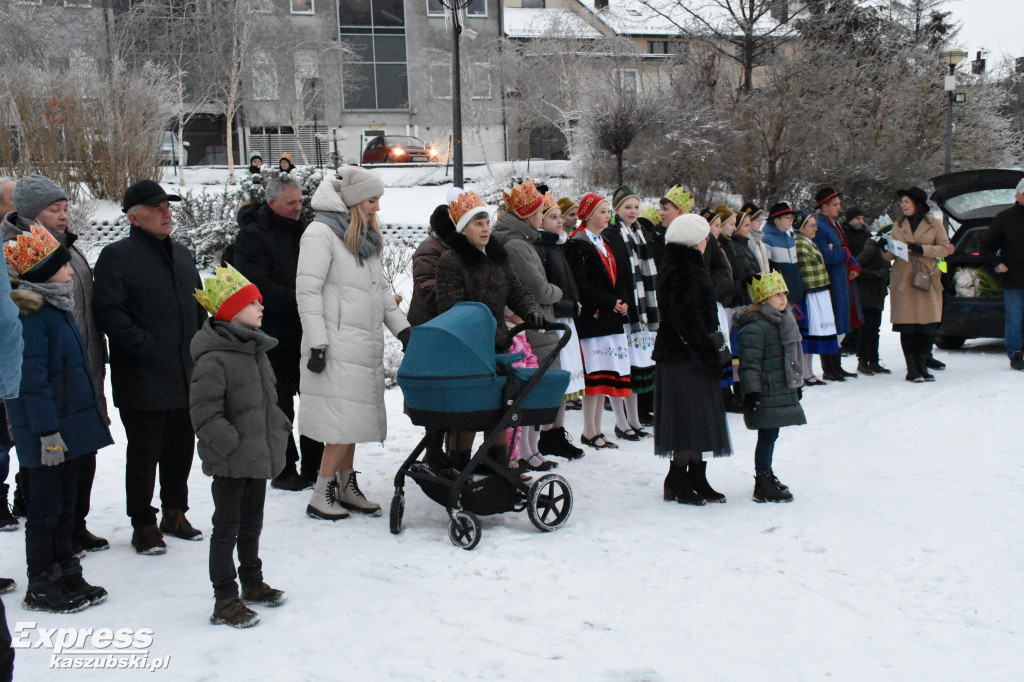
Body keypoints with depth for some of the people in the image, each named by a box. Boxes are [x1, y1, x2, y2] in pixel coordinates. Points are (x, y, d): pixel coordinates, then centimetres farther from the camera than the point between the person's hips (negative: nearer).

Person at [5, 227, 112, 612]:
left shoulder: (58, 308, 12)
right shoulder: (29, 316, -18)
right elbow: (34, 380, -21)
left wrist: (88, 414, 23)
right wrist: (48, 432, -22)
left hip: (70, 427, 9)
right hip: (45, 432, -9)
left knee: (66, 503, 17)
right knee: (46, 508, 2)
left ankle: (66, 577, 28)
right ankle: (41, 588, 14)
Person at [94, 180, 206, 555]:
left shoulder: (181, 254, 17)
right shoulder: (117, 256, -7)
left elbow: (198, 308, 23)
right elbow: (109, 313, -16)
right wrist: (147, 348, -19)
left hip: (186, 378, 7)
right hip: (143, 381, -7)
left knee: (181, 448, 15)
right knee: (144, 453, 2)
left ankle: (175, 513, 31)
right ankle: (143, 525, 14)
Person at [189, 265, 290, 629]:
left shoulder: (255, 350, 10)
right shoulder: (213, 359, -20)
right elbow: (204, 412, -23)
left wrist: (279, 430, 13)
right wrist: (231, 445, -22)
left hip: (259, 457, 9)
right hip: (230, 463, -9)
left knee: (252, 523, 21)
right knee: (226, 527, 0)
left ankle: (252, 582, 36)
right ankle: (224, 601, 8)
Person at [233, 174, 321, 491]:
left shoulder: (303, 232, 13)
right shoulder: (252, 236, -8)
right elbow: (259, 288, -19)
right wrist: (299, 301, -23)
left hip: (306, 334, 6)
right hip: (274, 338, -6)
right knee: (279, 407, 3)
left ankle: (312, 467, 20)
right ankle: (284, 471, 13)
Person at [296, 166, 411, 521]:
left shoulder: (366, 237, 18)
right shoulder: (321, 233, -10)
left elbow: (381, 288, 24)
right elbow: (307, 291, -14)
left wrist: (402, 328, 16)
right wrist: (317, 343, -17)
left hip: (366, 344, 8)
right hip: (338, 346, -8)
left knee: (356, 418, 10)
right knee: (344, 419, -10)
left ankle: (346, 486, 20)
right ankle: (321, 496, -2)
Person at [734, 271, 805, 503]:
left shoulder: (784, 321, 15)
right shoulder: (754, 327, -17)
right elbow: (749, 364, -19)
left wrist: (796, 385, 29)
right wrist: (751, 393, -22)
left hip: (783, 391, 9)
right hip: (766, 394, -9)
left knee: (770, 435, 17)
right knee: (768, 435, -6)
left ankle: (766, 475, 29)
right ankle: (762, 486, 0)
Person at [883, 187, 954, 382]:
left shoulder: (934, 224, 6)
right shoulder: (898, 226, 13)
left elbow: (945, 249, 1)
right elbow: (891, 255, 12)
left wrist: (923, 249, -13)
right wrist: (885, 248, -10)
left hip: (927, 280, -1)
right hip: (903, 282, 1)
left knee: (928, 327, -1)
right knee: (907, 327, -3)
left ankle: (922, 367, 12)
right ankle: (912, 370, 3)